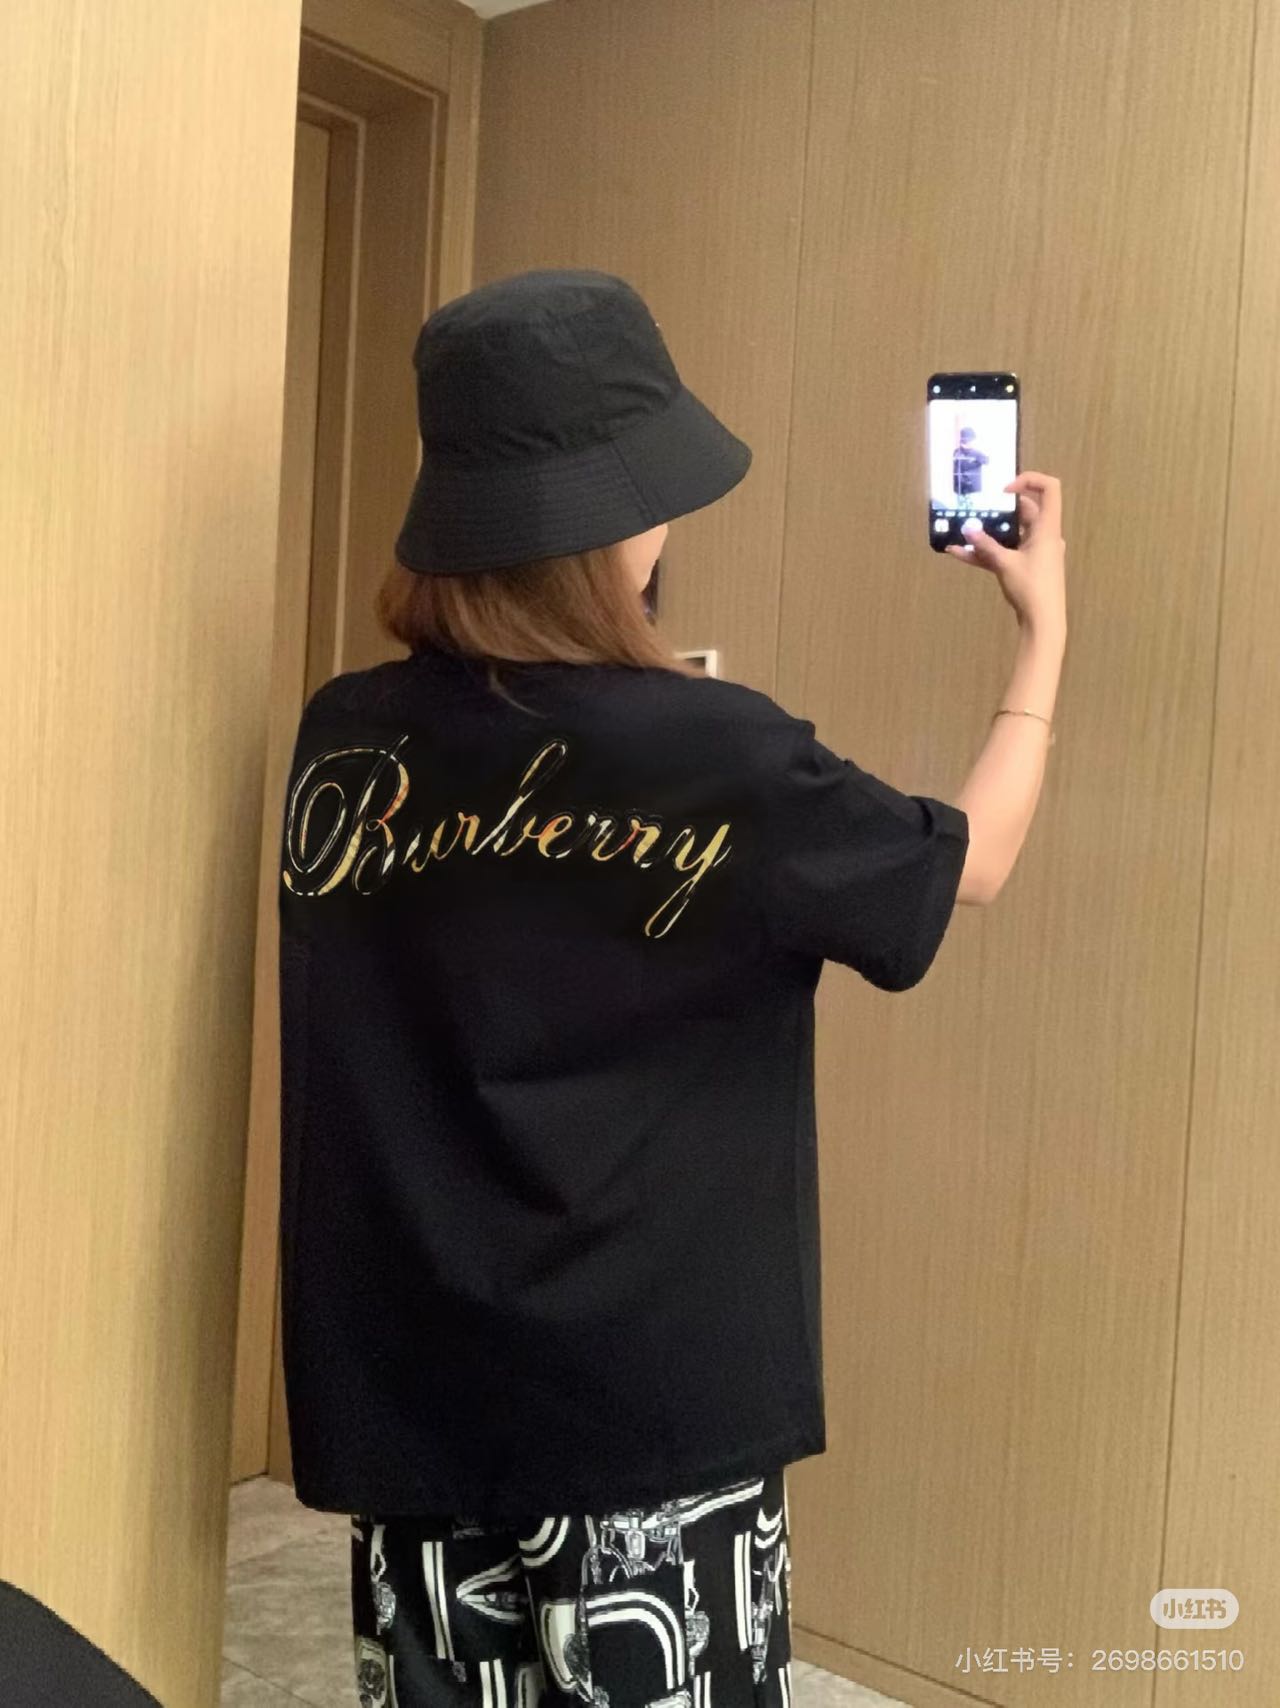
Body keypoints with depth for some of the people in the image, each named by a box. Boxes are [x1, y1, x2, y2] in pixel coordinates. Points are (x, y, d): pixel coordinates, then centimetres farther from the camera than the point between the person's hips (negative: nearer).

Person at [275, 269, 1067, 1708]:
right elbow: (970, 865, 1)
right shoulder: (716, 759, -16)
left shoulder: (343, 742, -5)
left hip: (410, 1401, 4)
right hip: (654, 1410, -4)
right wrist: (1045, 629, 15)